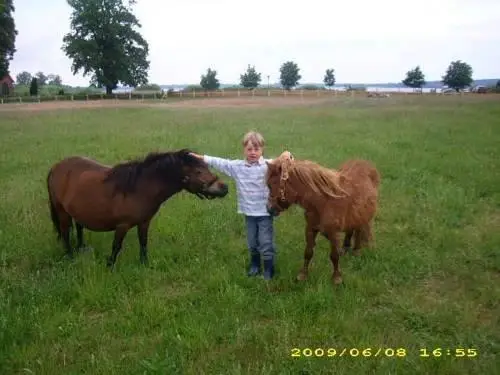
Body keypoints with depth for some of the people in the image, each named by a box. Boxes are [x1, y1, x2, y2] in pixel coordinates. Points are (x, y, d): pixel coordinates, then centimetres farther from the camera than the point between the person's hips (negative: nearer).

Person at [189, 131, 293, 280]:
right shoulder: (237, 166, 0)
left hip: (265, 212, -3)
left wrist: (287, 156, -39)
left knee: (266, 243, 2)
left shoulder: (269, 165, -10)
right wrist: (202, 158, 0)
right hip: (249, 212, 4)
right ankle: (254, 265, 40)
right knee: (252, 243, 18)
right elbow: (219, 163, 2)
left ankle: (269, 271, 19)